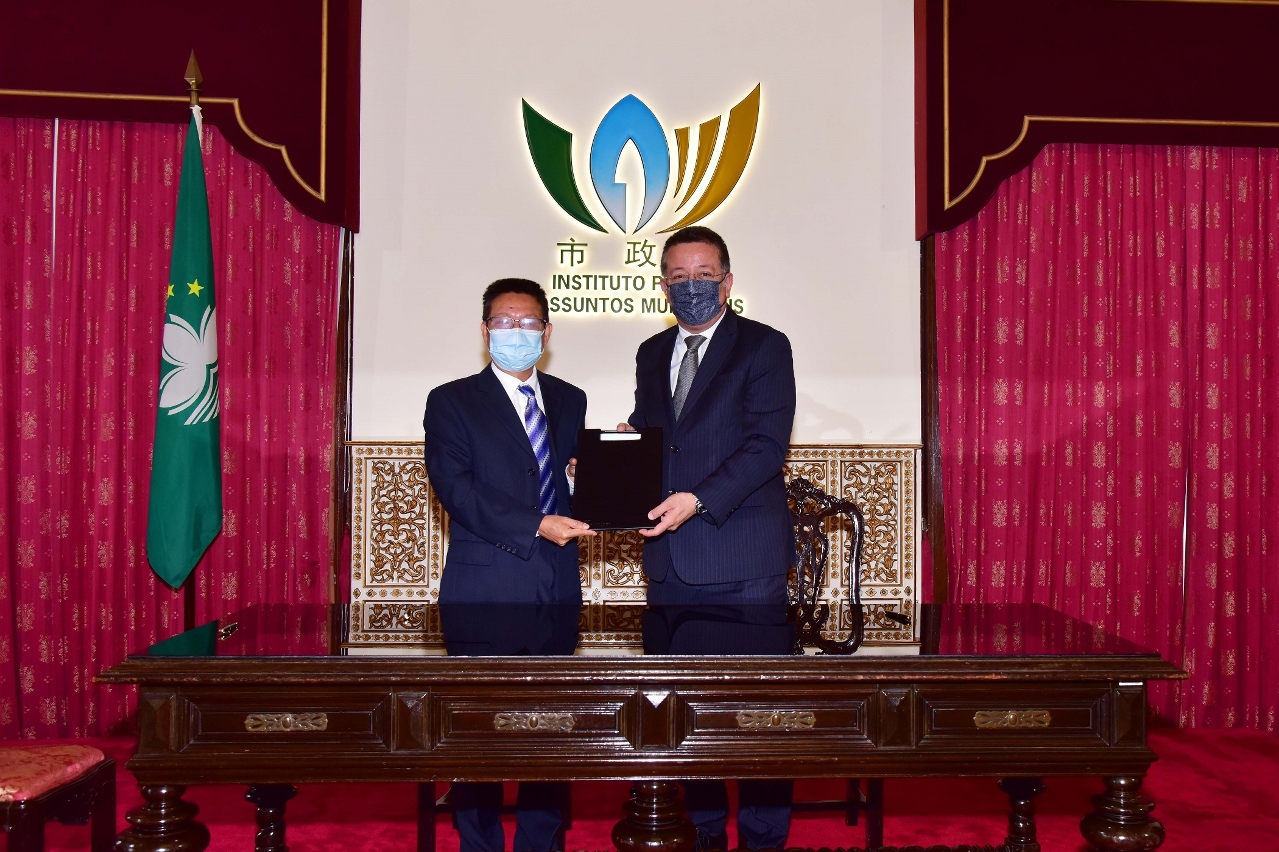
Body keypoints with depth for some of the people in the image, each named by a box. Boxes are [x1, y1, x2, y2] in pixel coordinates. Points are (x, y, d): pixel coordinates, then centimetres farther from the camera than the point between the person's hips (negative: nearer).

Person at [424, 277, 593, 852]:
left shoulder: (569, 402, 16)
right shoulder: (451, 402, 2)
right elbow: (455, 488, -12)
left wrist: (582, 478, -6)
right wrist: (535, 526, -20)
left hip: (556, 589, 4)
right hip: (485, 590, -4)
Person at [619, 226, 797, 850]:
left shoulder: (763, 347, -2)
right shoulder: (651, 354, 17)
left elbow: (766, 444, -13)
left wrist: (697, 500, -23)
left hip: (743, 562, -5)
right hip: (669, 561, 6)